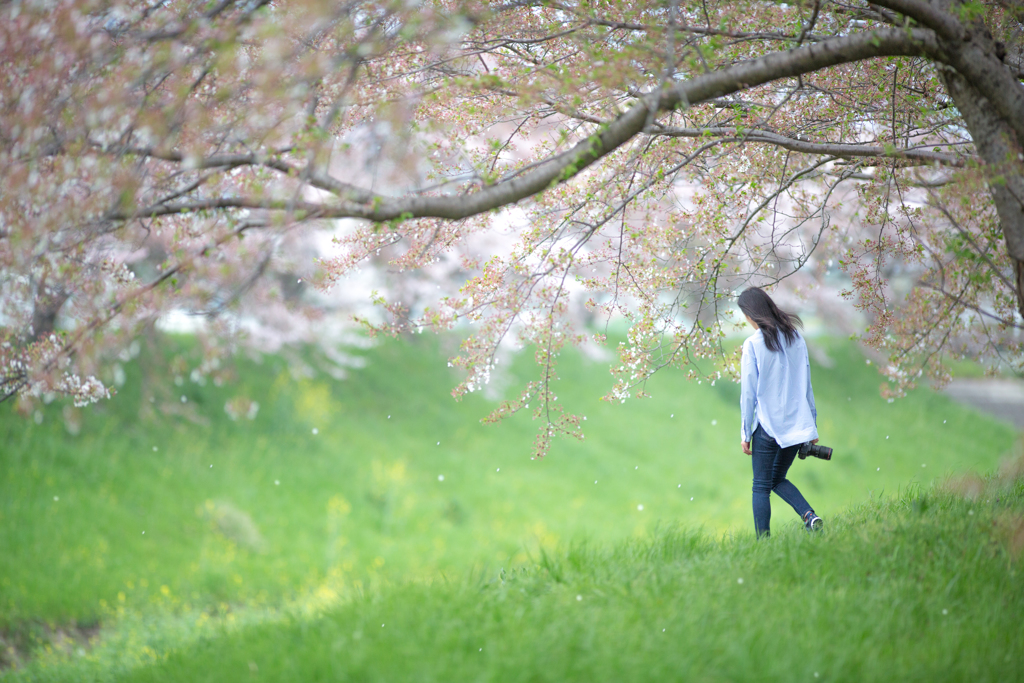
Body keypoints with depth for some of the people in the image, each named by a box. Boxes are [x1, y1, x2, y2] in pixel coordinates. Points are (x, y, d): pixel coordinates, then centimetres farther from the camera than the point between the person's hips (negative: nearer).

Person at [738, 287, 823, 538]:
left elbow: (748, 393, -9)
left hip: (767, 425, -5)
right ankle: (810, 515, 0)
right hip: (797, 424, 5)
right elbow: (806, 384, 10)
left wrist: (745, 433, -1)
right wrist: (812, 425, 17)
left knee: (761, 487, 5)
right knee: (778, 479, 21)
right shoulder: (795, 338, 5)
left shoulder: (753, 344, -11)